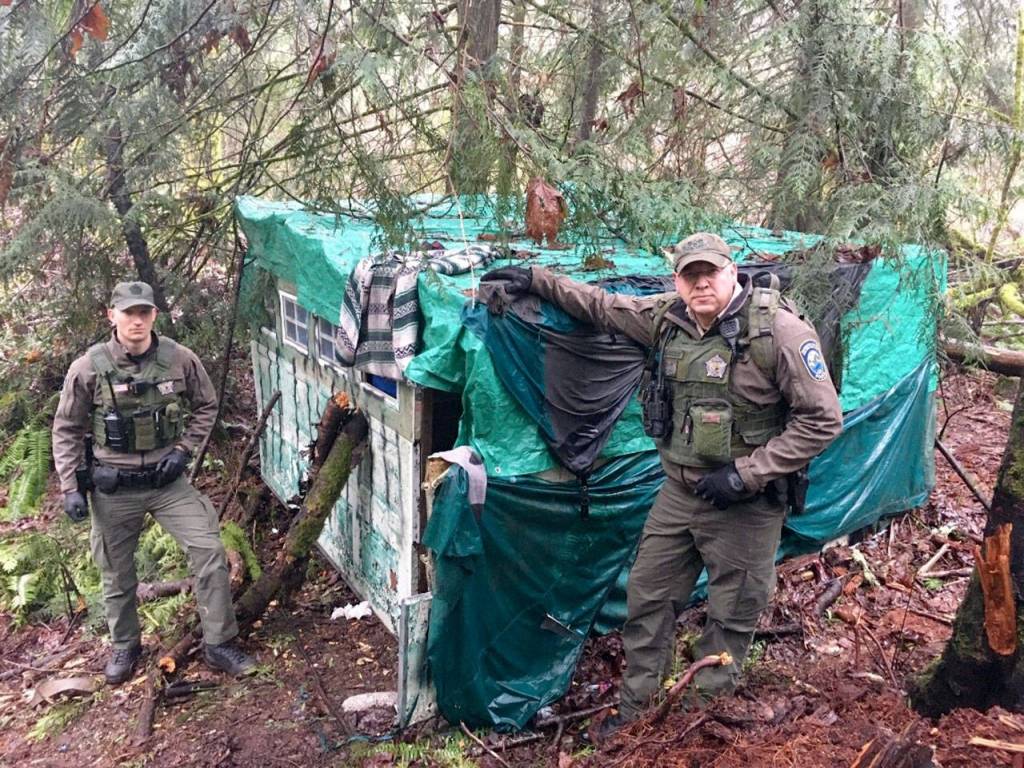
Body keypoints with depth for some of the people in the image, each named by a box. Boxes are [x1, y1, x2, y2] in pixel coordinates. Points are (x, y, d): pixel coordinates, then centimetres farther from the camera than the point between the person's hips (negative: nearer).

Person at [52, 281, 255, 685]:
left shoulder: (180, 359, -9)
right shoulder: (88, 368, -11)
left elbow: (206, 405, 7)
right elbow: (66, 429, -1)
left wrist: (183, 449, -4)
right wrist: (70, 487, -5)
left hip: (167, 480, 1)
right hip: (113, 486, 0)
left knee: (209, 551, -8)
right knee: (116, 572, 13)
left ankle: (219, 644, 7)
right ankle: (124, 646, 38)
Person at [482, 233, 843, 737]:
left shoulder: (778, 331, -18)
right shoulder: (666, 318, -2)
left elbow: (821, 420, -16)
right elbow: (602, 306, 14)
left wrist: (746, 473, -19)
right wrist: (535, 279, 10)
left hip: (743, 505, -5)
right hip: (678, 492, 6)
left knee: (732, 617, 9)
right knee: (647, 598, 15)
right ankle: (635, 706, 34)